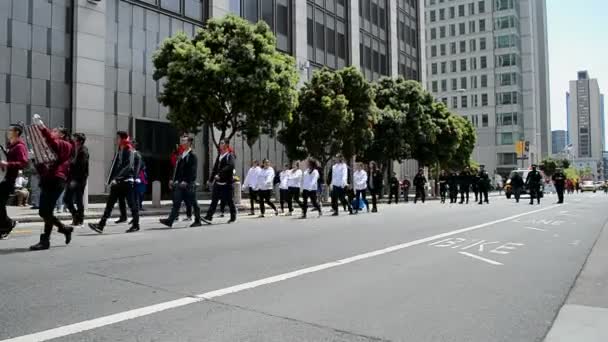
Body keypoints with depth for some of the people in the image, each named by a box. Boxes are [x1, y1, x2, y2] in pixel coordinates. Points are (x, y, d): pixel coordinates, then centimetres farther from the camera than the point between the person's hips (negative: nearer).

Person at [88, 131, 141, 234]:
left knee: (132, 204, 2)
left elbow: (128, 167, -20)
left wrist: (115, 178, -24)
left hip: (127, 181, -8)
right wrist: (111, 180, 14)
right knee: (110, 203, 1)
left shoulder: (130, 151, -9)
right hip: (117, 182, 8)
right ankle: (101, 225, 0)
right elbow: (115, 167, 20)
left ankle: (136, 225, 13)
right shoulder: (119, 151, 16)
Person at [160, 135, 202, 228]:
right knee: (176, 202, 1)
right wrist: (173, 180, 11)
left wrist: (186, 181, -23)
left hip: (189, 184, -7)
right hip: (180, 183, 7)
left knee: (193, 203, 4)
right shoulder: (181, 155, 15)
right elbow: (177, 168, 17)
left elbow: (192, 171, -16)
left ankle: (197, 221, 17)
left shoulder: (193, 155, -9)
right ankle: (170, 221, -2)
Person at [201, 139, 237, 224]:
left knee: (230, 201, 4)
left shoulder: (230, 156, -8)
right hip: (218, 182, 6)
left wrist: (220, 174, -32)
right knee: (214, 200, 0)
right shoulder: (219, 156, 15)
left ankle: (233, 217, 19)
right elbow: (215, 168, 19)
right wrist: (211, 179, 15)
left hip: (227, 183, -6)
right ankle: (209, 217, -4)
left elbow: (230, 166, -26)